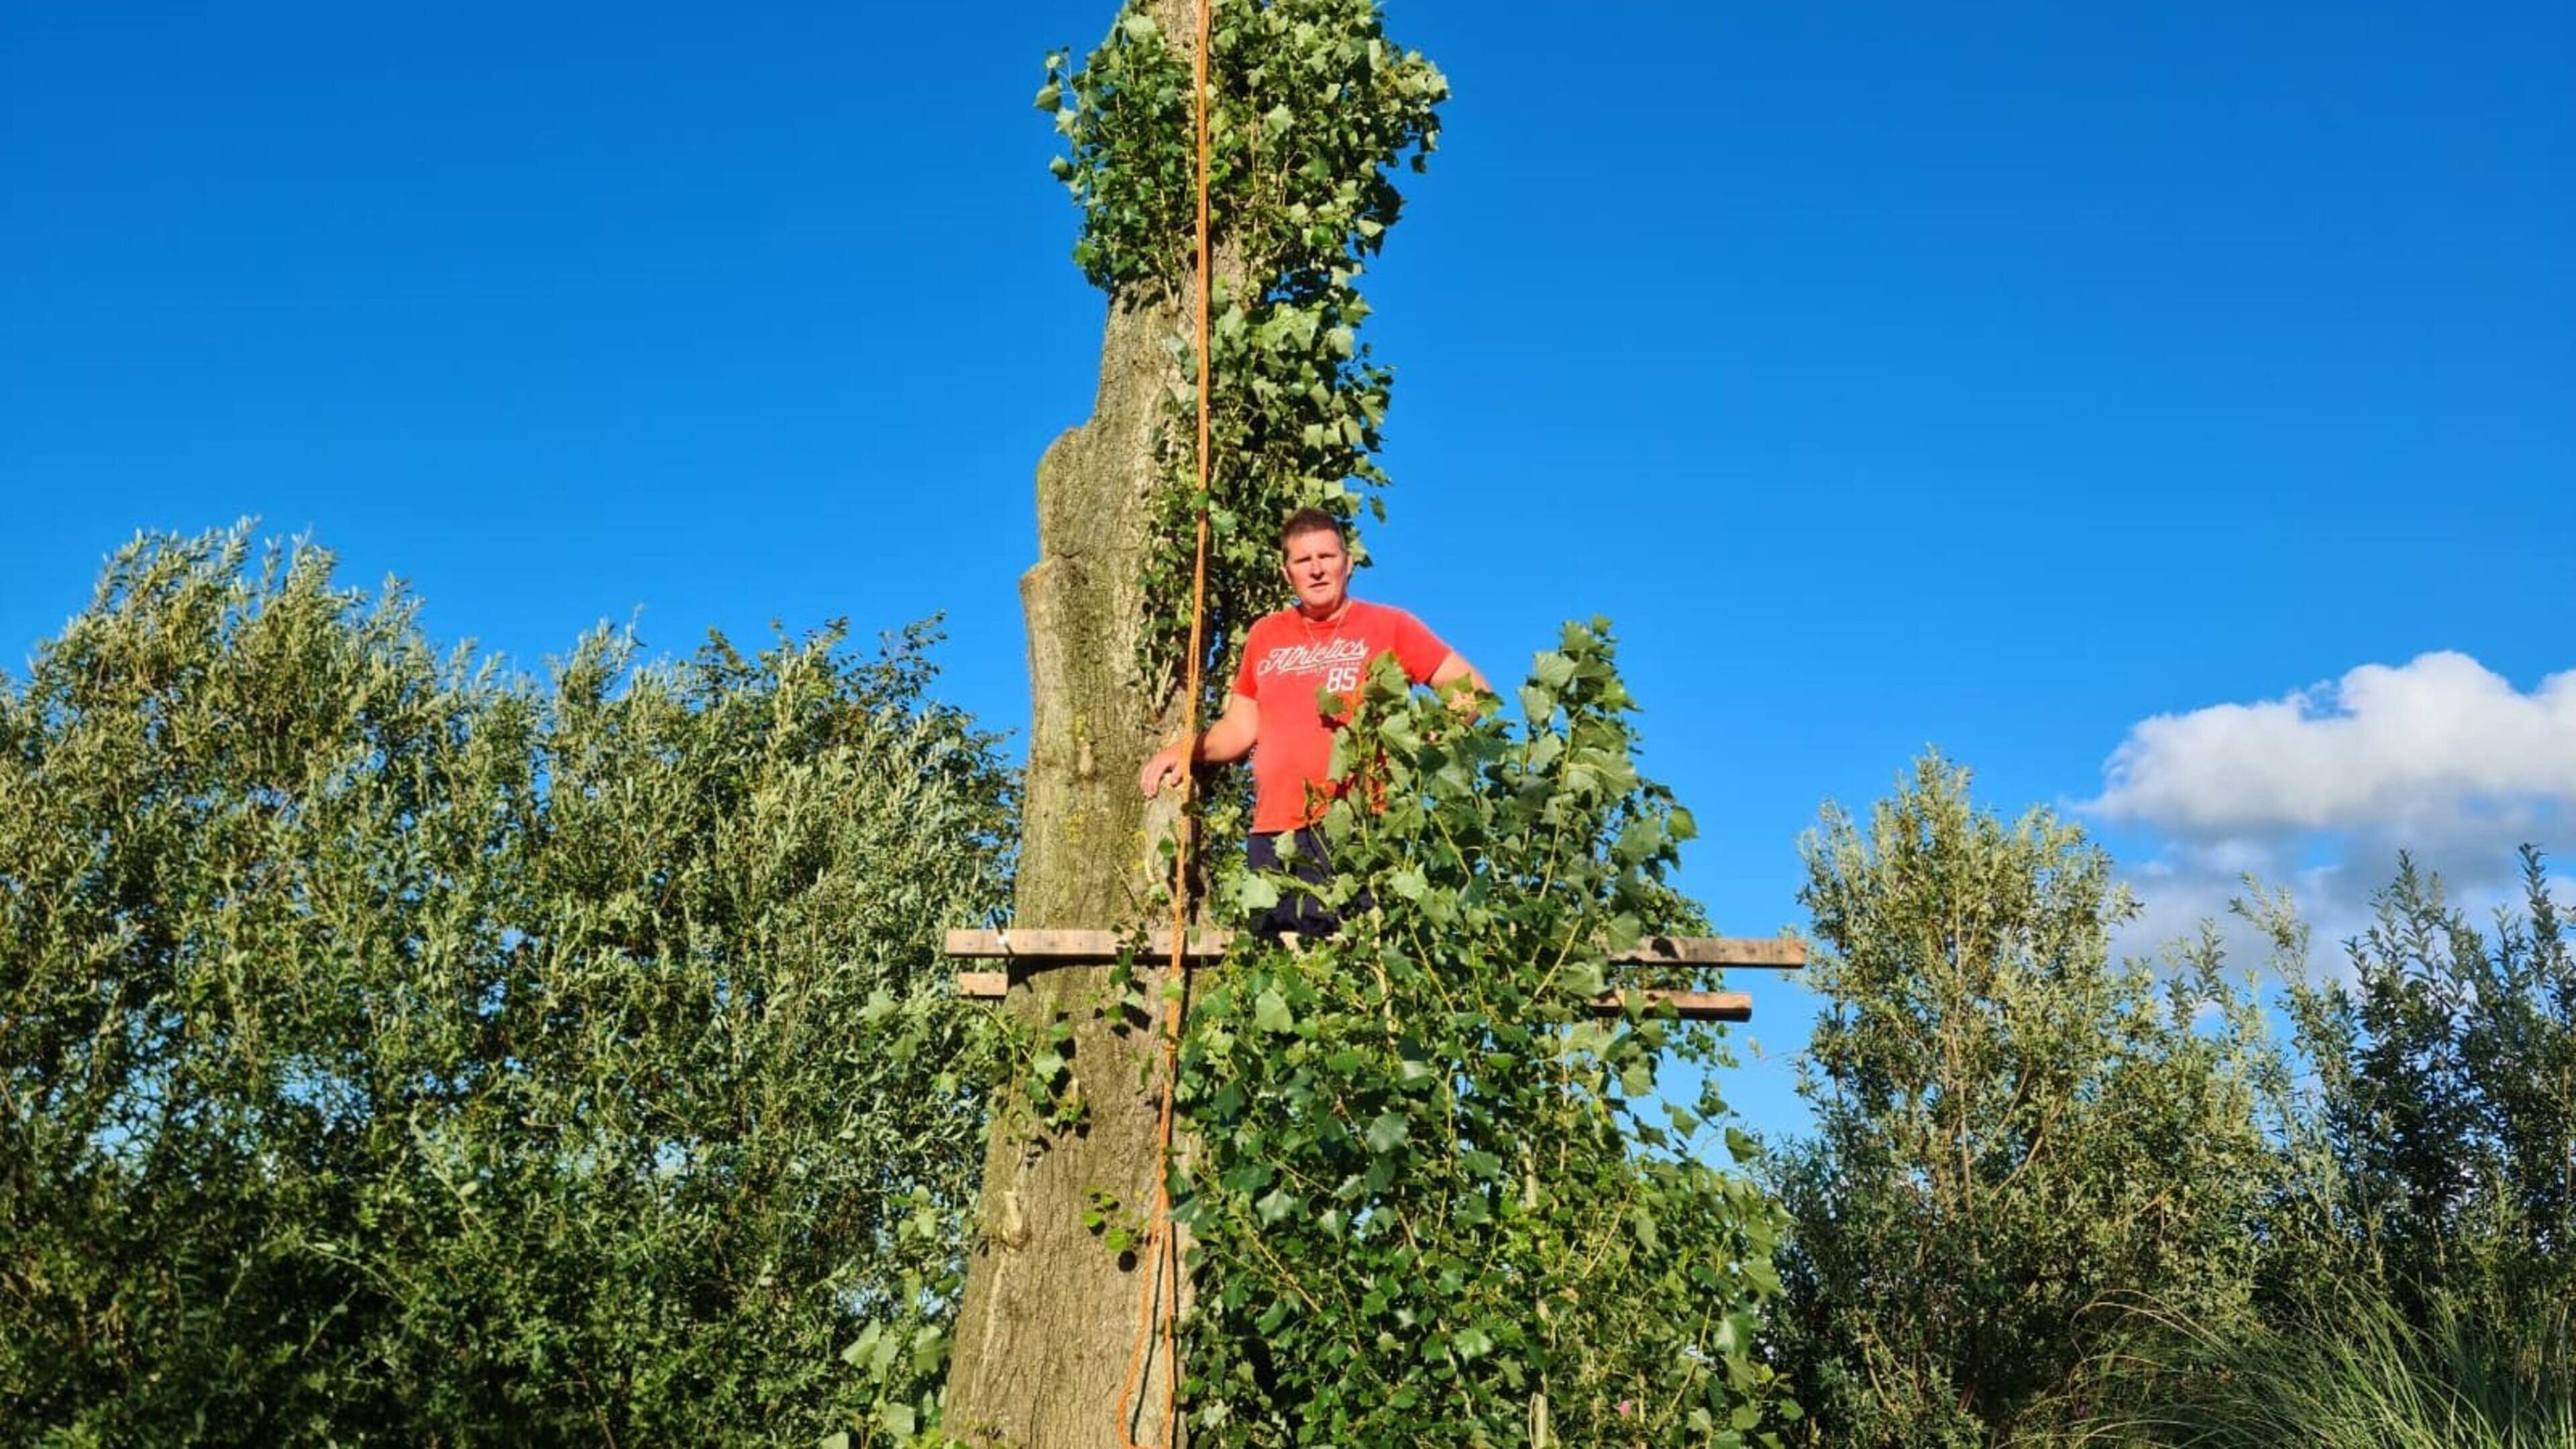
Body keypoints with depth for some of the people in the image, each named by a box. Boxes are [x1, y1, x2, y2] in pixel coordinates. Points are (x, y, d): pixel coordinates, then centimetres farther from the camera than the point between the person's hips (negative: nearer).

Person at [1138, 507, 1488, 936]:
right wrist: (1187, 749, 6)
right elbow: (1241, 728, 24)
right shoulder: (1265, 636, 18)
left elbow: (1470, 687, 2)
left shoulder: (1388, 626, 5)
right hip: (1275, 836, 4)